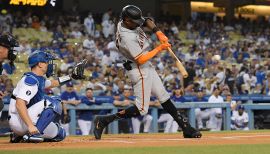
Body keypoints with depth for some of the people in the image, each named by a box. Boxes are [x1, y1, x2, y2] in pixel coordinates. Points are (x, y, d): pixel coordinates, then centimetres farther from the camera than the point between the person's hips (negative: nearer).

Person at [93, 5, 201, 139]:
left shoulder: (125, 22, -4)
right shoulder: (127, 38, -30)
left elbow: (146, 21, 11)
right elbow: (141, 59, -27)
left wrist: (157, 32, -6)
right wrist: (159, 49, -19)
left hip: (147, 68, 10)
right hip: (139, 71, -10)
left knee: (163, 96, 13)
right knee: (142, 109, -8)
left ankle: (186, 128, 20)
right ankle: (104, 121, -6)